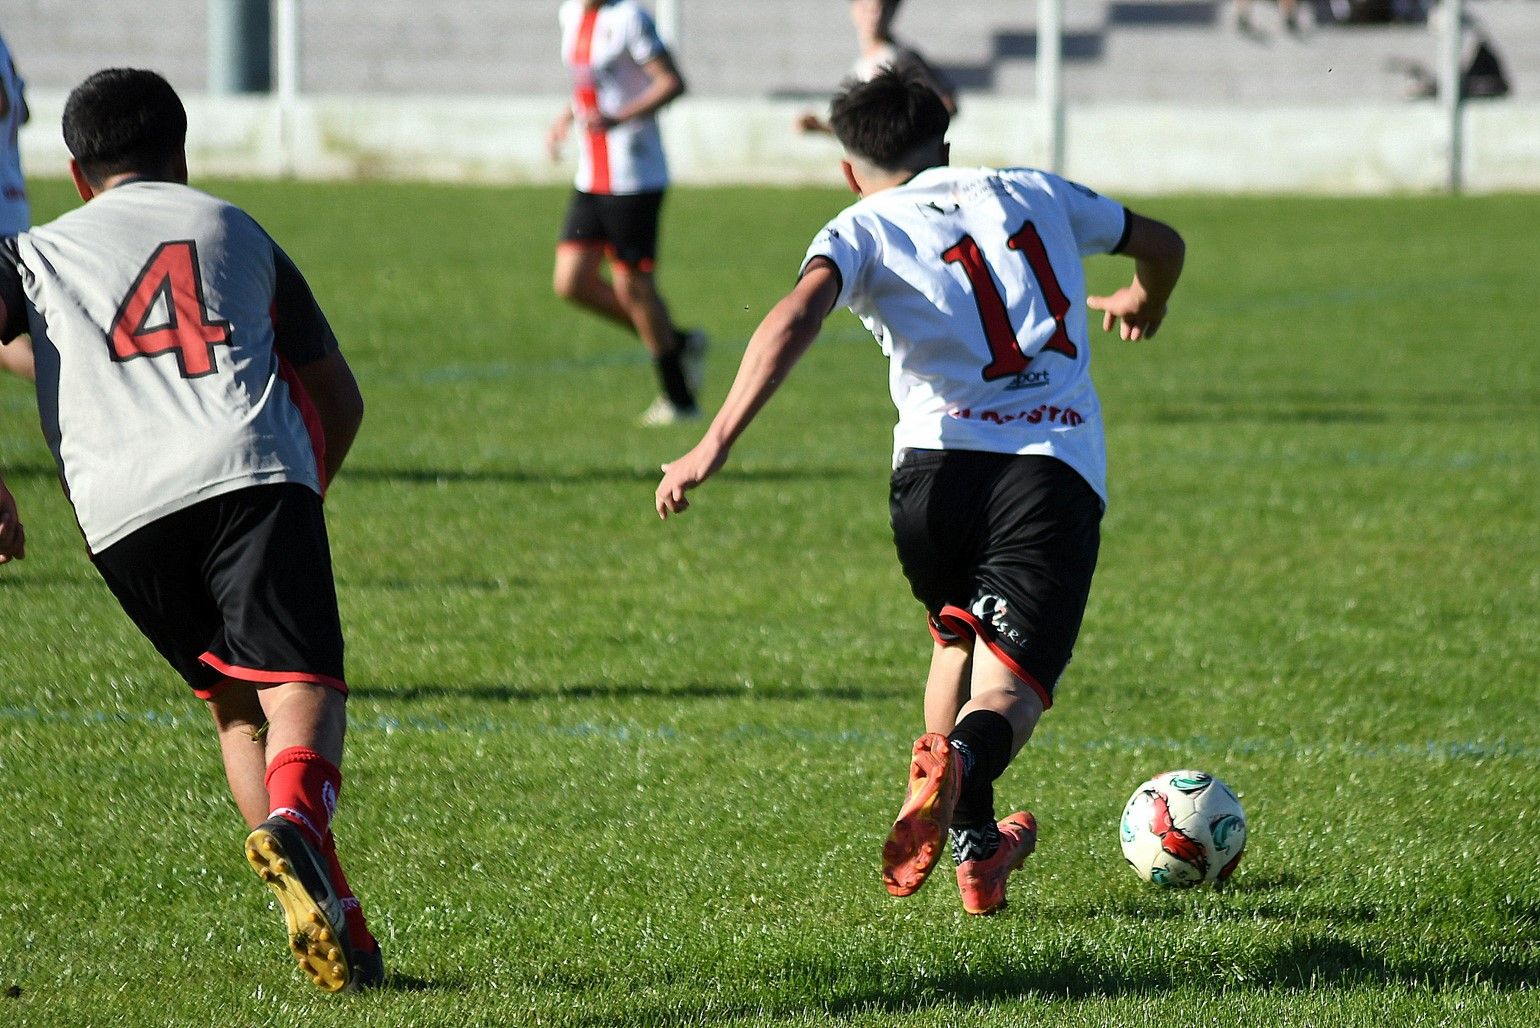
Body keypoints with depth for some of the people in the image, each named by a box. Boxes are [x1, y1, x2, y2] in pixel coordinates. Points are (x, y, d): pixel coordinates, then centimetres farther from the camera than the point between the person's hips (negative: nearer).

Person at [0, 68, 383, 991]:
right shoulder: (238, 232, 29)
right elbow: (340, 401, 33)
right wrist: (304, 497, 49)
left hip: (123, 508, 1)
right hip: (255, 472, -1)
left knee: (236, 705, 15)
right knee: (300, 684, -11)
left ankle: (339, 935, 5)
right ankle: (296, 823, -45)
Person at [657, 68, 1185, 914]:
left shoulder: (863, 230, 11)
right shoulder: (1033, 194, 23)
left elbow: (797, 314, -10)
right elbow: (1162, 243, 38)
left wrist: (715, 445, -17)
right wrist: (1143, 302, 62)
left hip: (938, 466, 0)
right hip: (1059, 470, 0)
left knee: (959, 637, 29)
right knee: (1008, 687, -5)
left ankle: (973, 846, 24)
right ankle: (959, 762, -39)